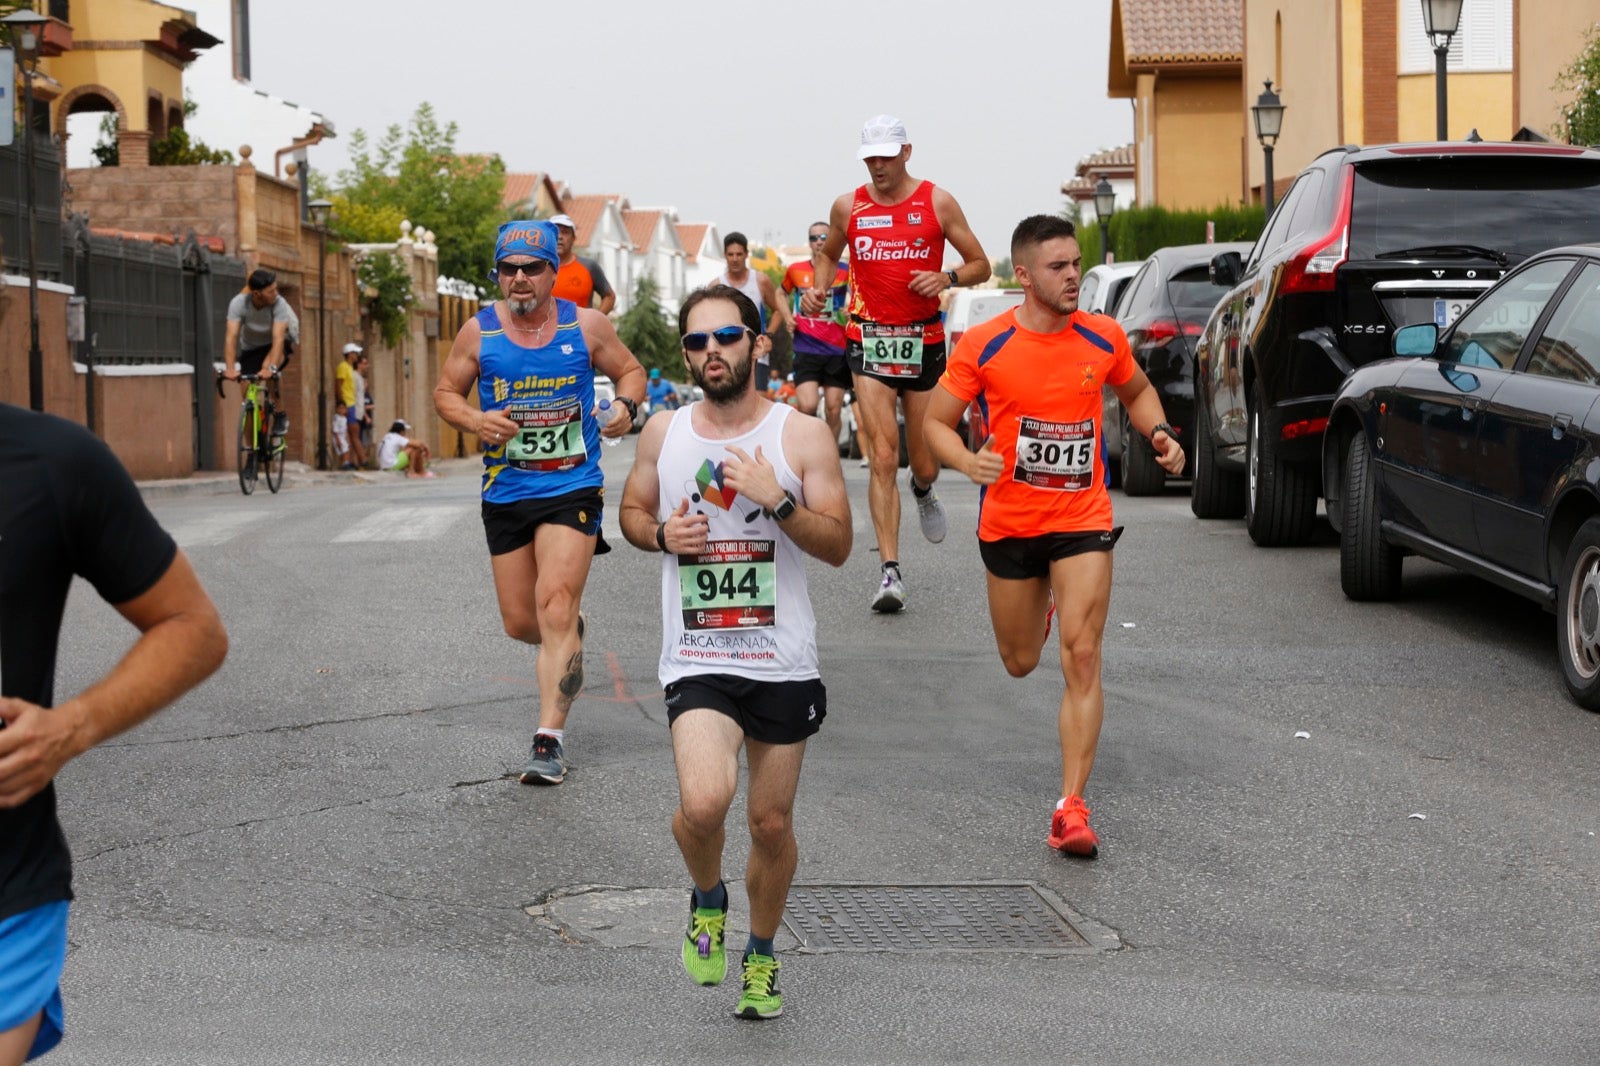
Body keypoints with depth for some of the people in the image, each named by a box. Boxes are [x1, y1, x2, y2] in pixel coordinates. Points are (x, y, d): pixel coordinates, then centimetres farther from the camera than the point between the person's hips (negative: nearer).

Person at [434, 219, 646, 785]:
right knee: (520, 623, 8)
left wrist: (626, 406, -10)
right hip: (505, 492, 3)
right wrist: (475, 420, -12)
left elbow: (630, 370, 12)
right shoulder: (479, 331, -1)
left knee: (555, 608, -16)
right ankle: (569, 636, 46)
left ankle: (550, 739, -14)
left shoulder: (586, 325, -2)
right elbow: (445, 392, 9)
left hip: (572, 488, -3)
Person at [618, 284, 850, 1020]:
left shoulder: (802, 436, -3)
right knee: (703, 801, -23)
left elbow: (839, 546, -5)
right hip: (697, 662, 0)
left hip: (784, 663, 0)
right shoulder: (662, 433, 4)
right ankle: (706, 899, 10)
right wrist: (661, 533, -4)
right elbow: (631, 509, 18)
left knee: (771, 822, 10)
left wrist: (777, 500, -21)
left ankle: (762, 954, 35)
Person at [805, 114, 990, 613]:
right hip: (868, 339, 0)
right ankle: (890, 571, -14)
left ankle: (923, 491, 49)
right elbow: (827, 254, 24)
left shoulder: (937, 203, 0)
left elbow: (980, 265, 5)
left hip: (924, 341, 0)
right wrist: (818, 288, 3)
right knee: (882, 457, -13)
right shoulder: (848, 207, 5)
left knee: (924, 462, 9)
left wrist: (948, 278, -15)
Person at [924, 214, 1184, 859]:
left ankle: (1072, 808, -11)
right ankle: (1037, 610, 57)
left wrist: (1158, 433, -2)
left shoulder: (1104, 338, -2)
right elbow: (936, 424, -3)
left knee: (1081, 659, -13)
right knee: (1021, 664, 17)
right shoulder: (983, 346, -10)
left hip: (1083, 521, 0)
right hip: (1009, 522, 0)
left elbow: (1136, 391, 18)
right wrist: (967, 462, -24)